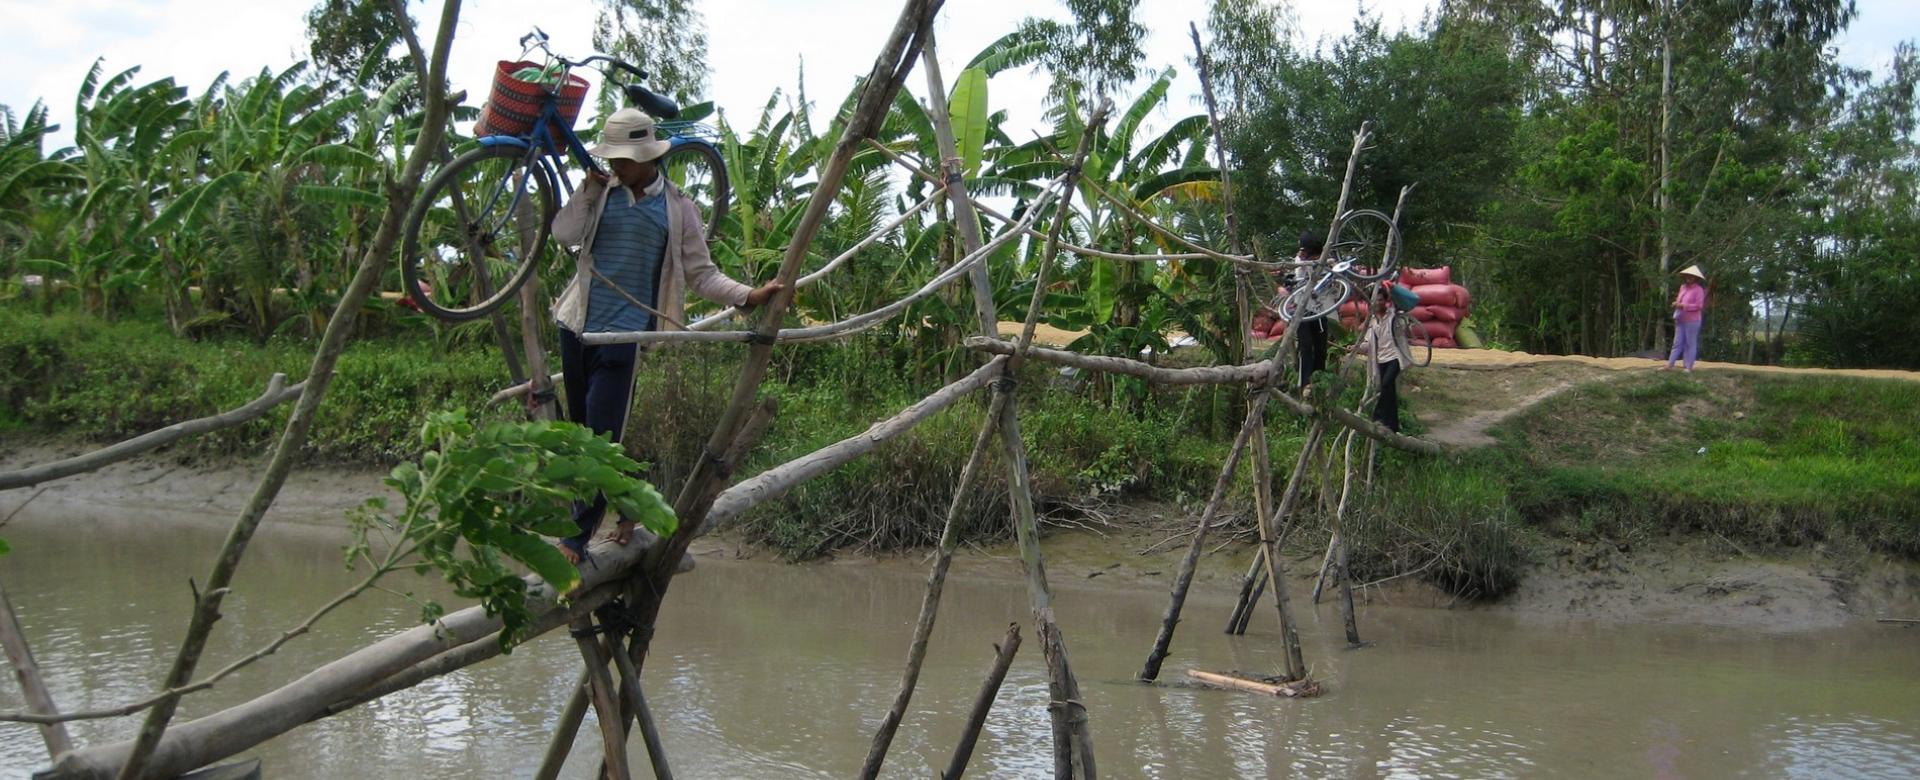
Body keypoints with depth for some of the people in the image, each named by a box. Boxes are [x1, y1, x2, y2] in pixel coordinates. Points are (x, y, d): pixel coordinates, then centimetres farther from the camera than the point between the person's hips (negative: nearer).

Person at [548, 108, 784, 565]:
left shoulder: (677, 210, 2)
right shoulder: (602, 194, 8)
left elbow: (702, 274, 3)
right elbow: (564, 234, -5)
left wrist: (748, 296, -9)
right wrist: (589, 188, -8)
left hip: (624, 333, -4)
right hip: (578, 325, 5)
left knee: (601, 437, -10)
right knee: (583, 433, 14)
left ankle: (575, 540, -6)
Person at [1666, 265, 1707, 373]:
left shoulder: (1698, 289, -9)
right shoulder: (1683, 287, 12)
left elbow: (1699, 305, -16)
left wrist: (1684, 305, -18)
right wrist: (1676, 304, 5)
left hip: (1692, 321, -7)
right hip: (1680, 320, 7)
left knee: (1690, 343, 0)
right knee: (1677, 343, 7)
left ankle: (1689, 367, 5)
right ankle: (1669, 365, 5)